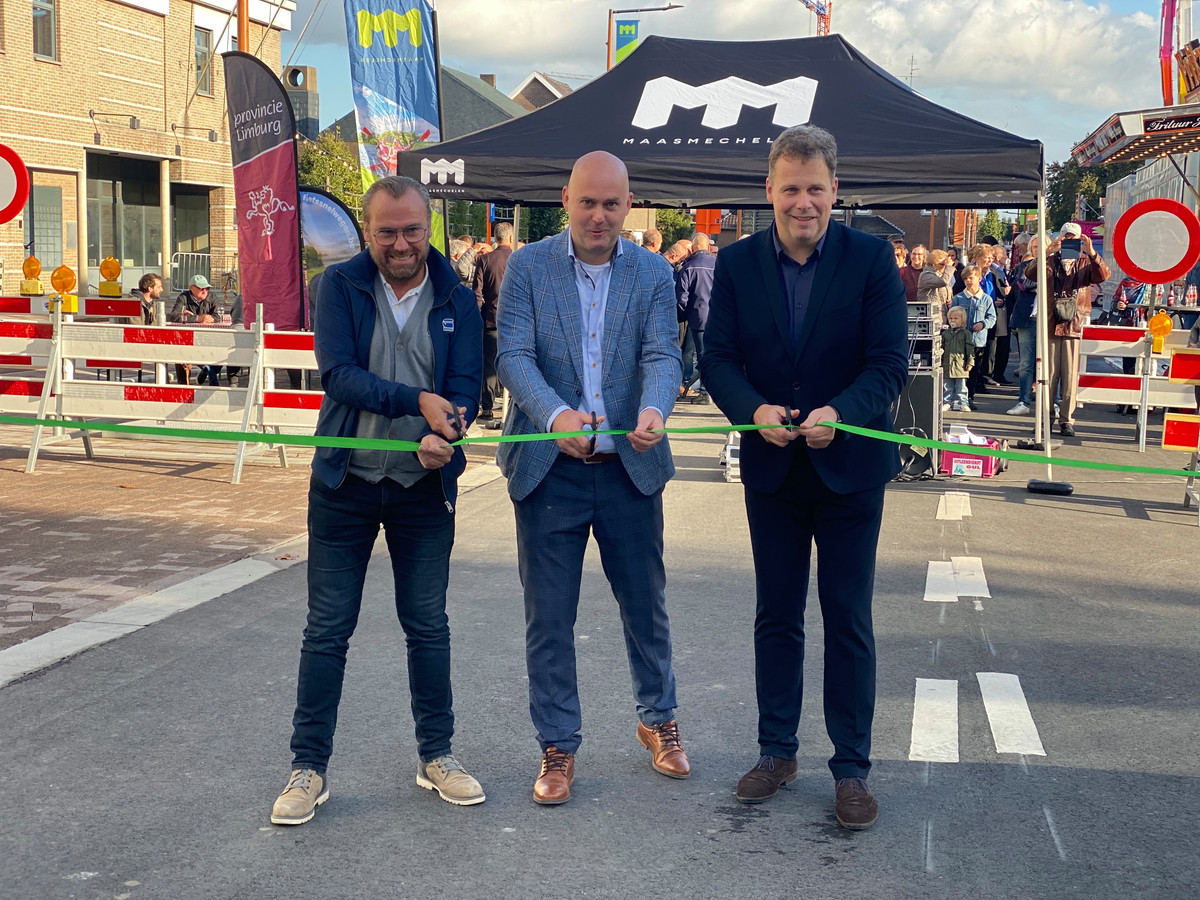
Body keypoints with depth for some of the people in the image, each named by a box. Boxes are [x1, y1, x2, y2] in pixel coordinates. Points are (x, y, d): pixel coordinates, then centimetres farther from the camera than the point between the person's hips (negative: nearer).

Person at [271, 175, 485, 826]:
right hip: (345, 481, -1)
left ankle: (436, 755, 25)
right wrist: (418, 400, -29)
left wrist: (445, 436, -28)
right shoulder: (340, 286, -4)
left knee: (428, 626, 10)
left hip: (424, 485, 1)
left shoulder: (456, 300, 1)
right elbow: (338, 373, -16)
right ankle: (309, 767, 14)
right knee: (327, 627, 4)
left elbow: (466, 387, -6)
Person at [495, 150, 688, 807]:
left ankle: (657, 720, 36)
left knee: (646, 605, 14)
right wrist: (555, 414, -31)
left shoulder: (654, 274, 3)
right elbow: (513, 354, -12)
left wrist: (654, 411, -31)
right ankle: (558, 746, 20)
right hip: (548, 467, -1)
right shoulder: (528, 267, -2)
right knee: (548, 618, 5)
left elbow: (662, 355, -8)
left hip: (630, 466, 2)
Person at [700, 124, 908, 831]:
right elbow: (718, 357, -2)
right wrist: (754, 410, -22)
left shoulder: (872, 259, -7)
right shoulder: (737, 263, 0)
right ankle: (778, 751, 27)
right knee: (777, 615, 13)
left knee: (849, 620, 4)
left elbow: (891, 363, -12)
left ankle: (853, 767, 15)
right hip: (771, 468, 3)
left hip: (849, 466, -2)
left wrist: (838, 413, -29)